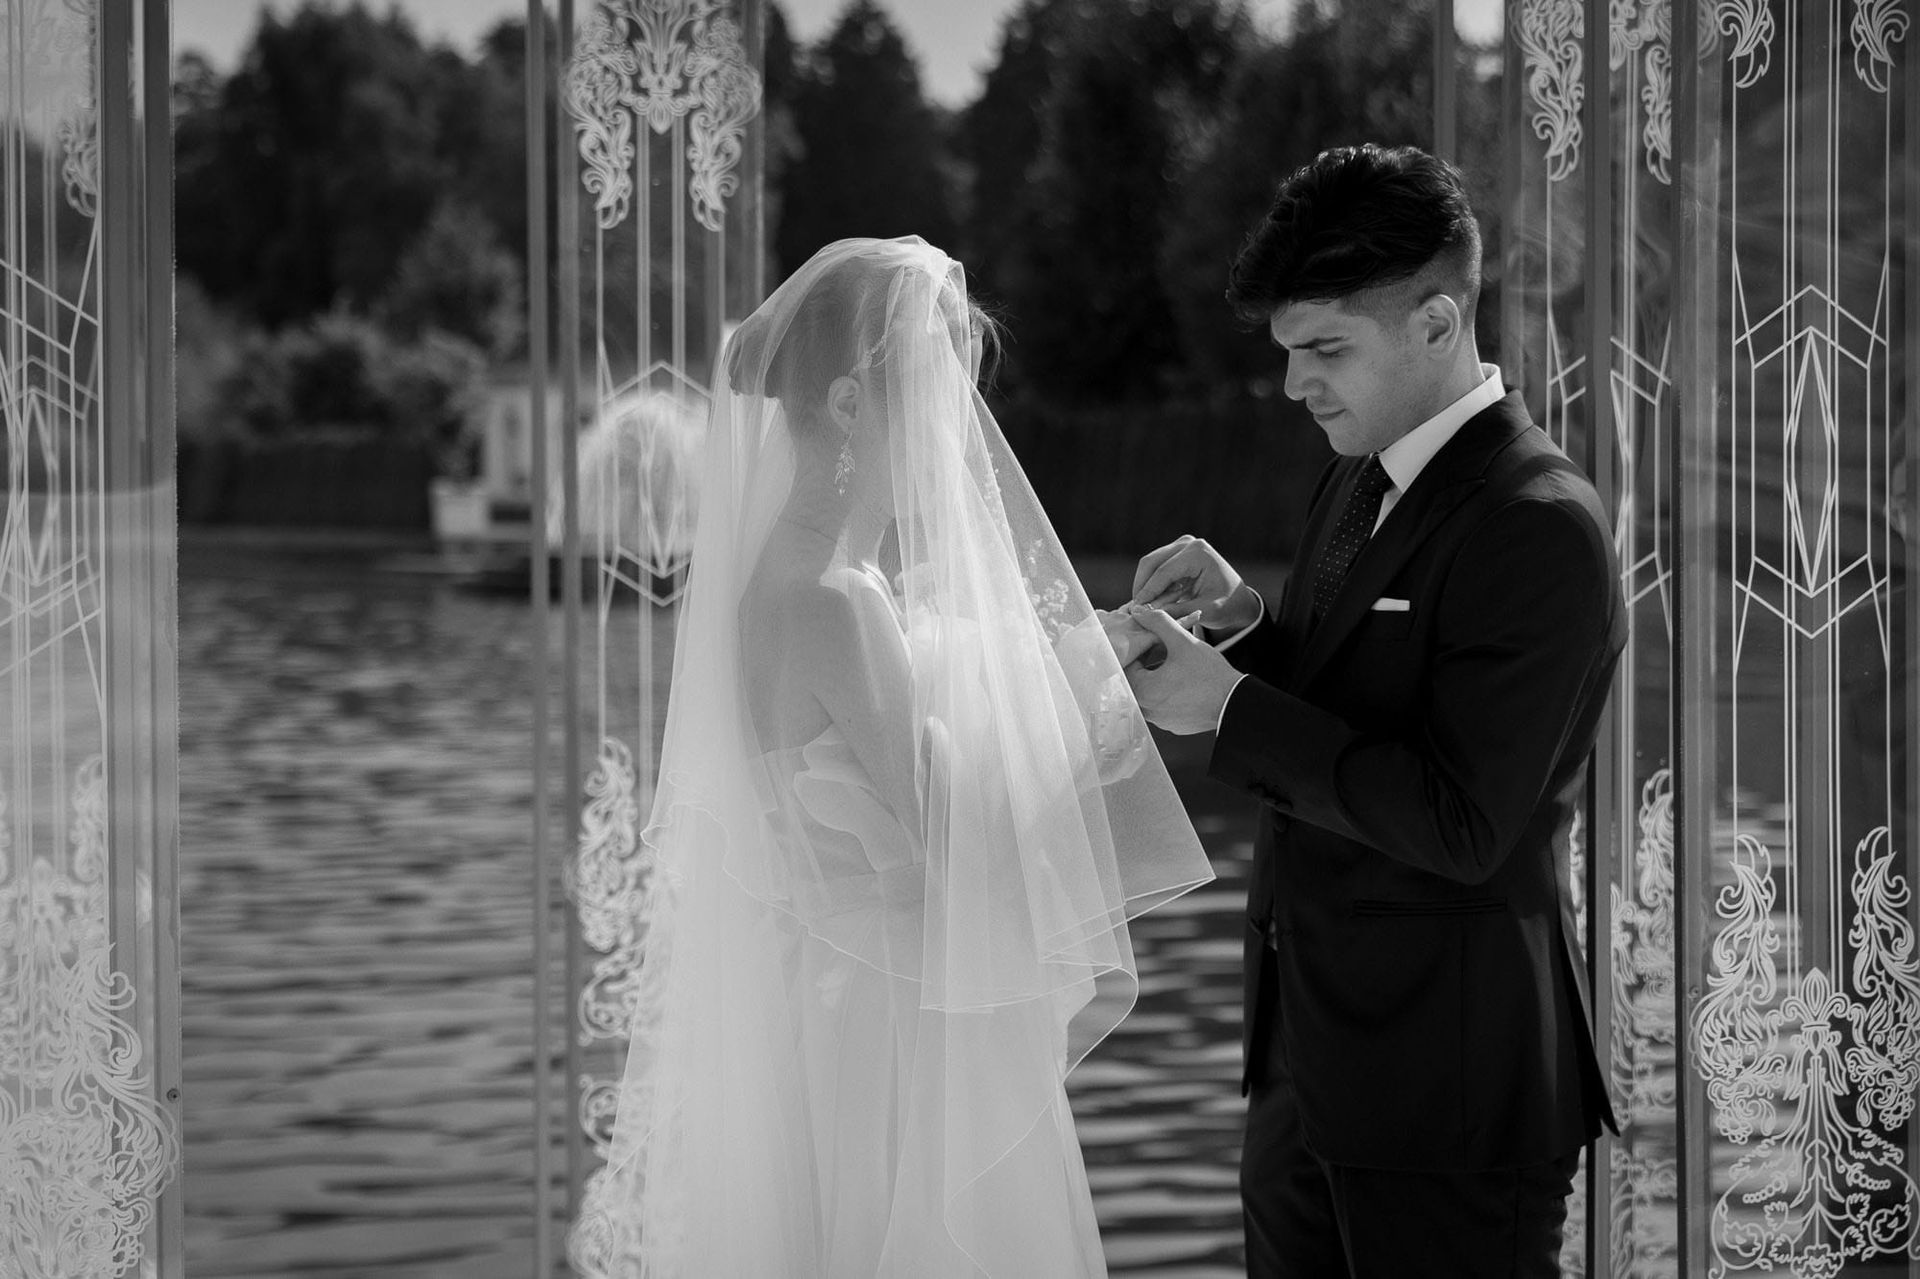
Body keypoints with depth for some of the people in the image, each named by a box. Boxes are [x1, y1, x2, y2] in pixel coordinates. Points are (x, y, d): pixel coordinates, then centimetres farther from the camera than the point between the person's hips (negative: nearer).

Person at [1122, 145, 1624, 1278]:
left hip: (1449, 1079, -8)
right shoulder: (1360, 483, 10)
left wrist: (1229, 706, -19)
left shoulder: (1539, 527, -18)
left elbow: (1459, 825, -21)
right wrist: (1245, 622, -1)